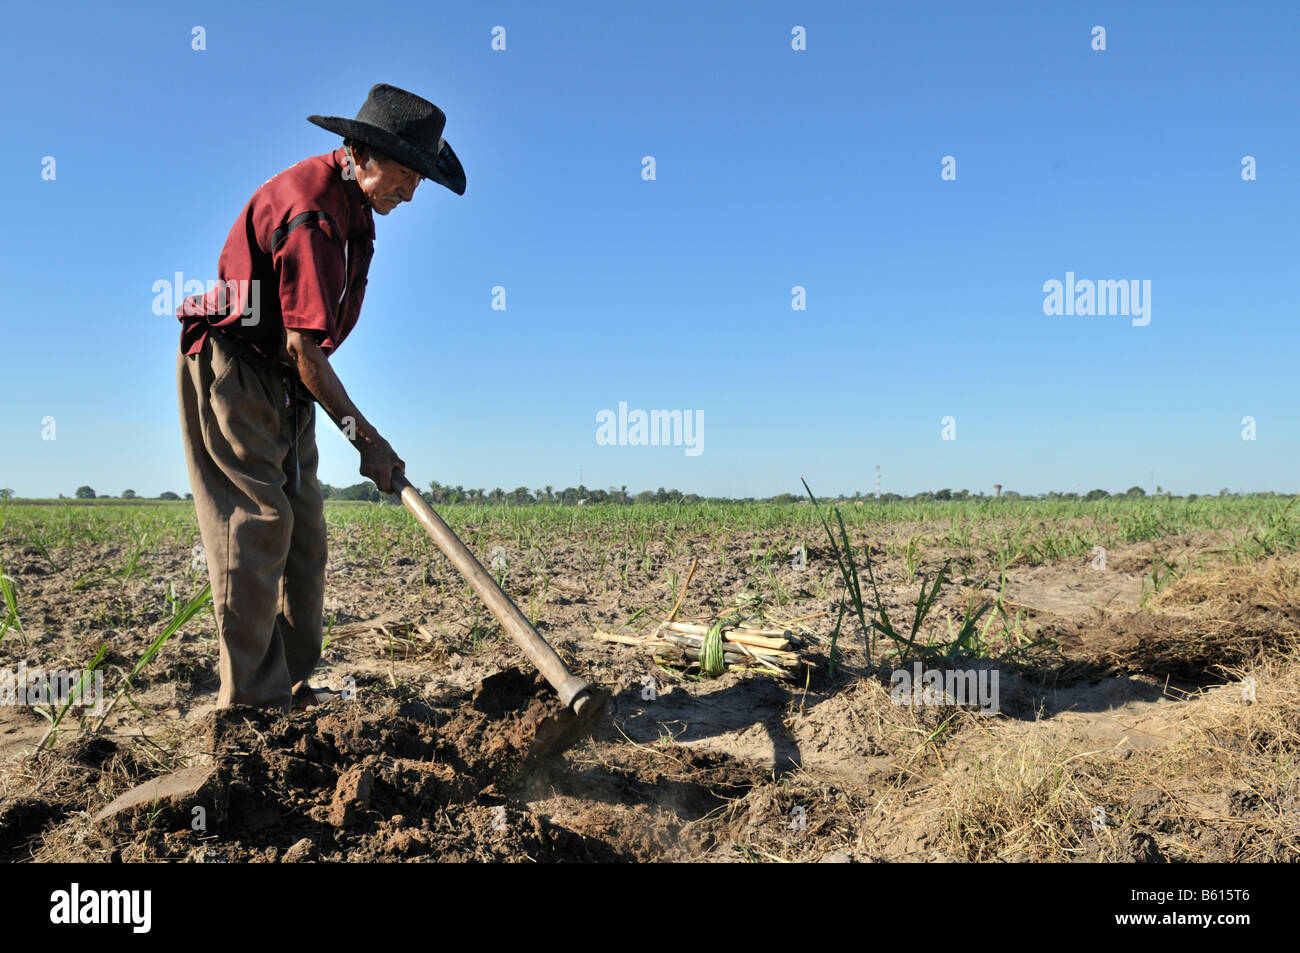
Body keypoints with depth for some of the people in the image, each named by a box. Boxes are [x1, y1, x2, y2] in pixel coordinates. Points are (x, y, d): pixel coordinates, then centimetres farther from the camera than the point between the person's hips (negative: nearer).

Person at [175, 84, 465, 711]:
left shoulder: (349, 199, 7)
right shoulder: (312, 211, -25)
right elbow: (303, 346, -28)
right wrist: (365, 437, -24)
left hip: (283, 379, 9)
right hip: (230, 368, -9)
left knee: (303, 529, 7)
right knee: (257, 520, -11)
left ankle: (290, 682, 15)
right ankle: (250, 697, -5)